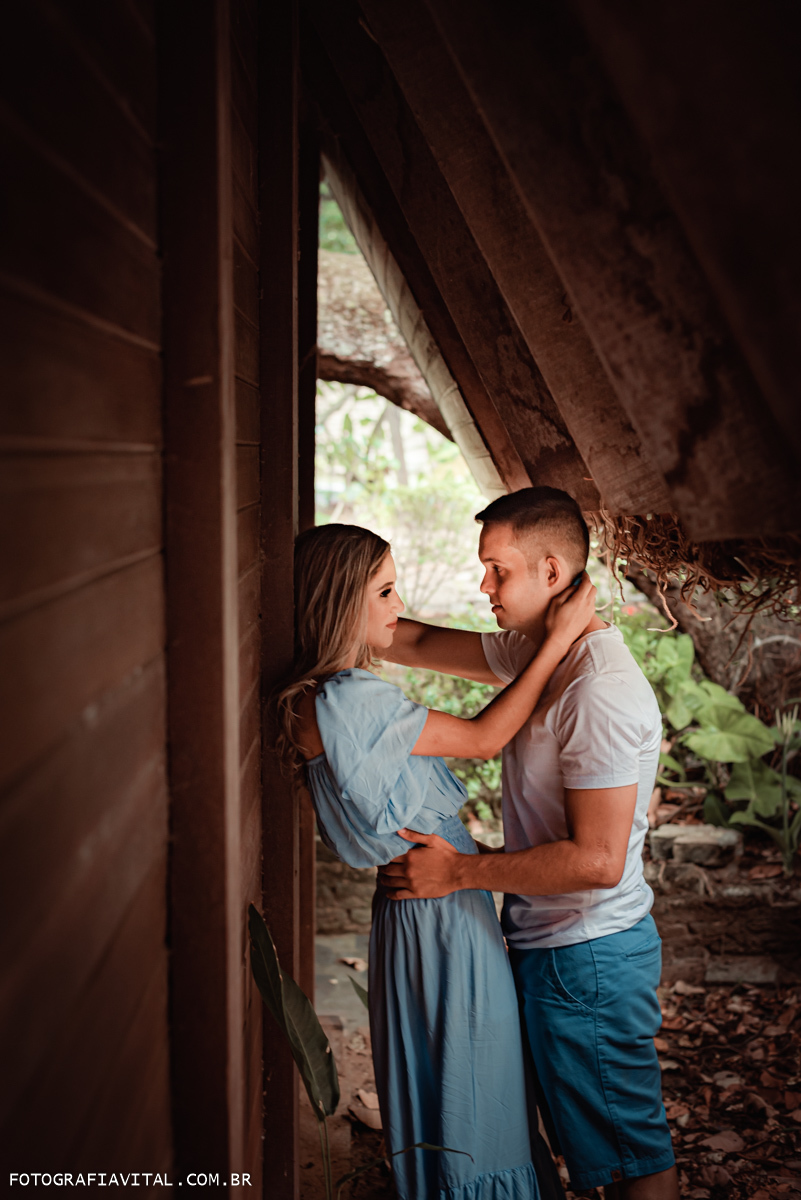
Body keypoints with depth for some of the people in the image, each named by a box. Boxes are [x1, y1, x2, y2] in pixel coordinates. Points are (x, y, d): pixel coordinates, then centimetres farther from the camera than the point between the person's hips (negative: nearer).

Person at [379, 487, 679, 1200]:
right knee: (588, 1135, 24)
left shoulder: (601, 693, -27)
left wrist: (459, 872, -21)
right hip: (547, 940, 9)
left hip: (588, 956, -9)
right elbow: (421, 644, 14)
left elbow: (597, 861, -28)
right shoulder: (534, 650, 3)